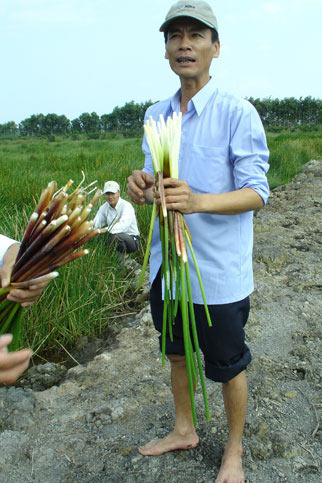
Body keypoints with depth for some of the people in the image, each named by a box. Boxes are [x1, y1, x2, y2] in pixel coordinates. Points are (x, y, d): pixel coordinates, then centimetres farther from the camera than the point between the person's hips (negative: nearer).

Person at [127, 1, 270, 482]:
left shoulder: (238, 113, -11)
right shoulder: (156, 116, 8)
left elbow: (257, 193, -15)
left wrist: (199, 201, -33)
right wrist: (142, 188, -12)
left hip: (218, 272, -6)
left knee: (227, 366, 11)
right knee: (176, 352, 22)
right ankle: (184, 430, 47)